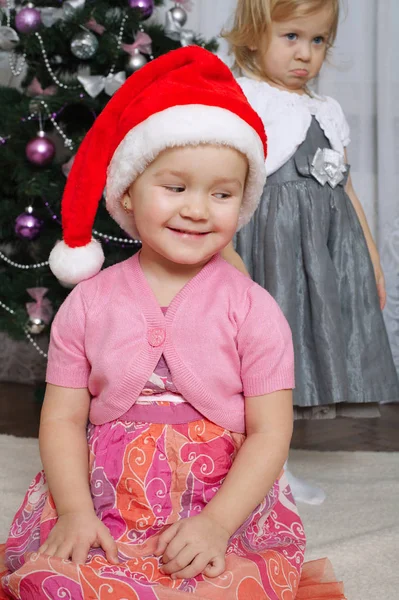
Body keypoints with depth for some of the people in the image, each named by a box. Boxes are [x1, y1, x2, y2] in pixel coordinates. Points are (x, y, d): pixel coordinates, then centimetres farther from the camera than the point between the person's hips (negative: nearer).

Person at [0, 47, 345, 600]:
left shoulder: (252, 310, -2)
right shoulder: (89, 304, 3)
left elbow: (270, 433, -4)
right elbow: (63, 418, 3)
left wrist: (215, 523, -15)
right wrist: (75, 511, -12)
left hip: (227, 511, 0)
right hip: (103, 516, 1)